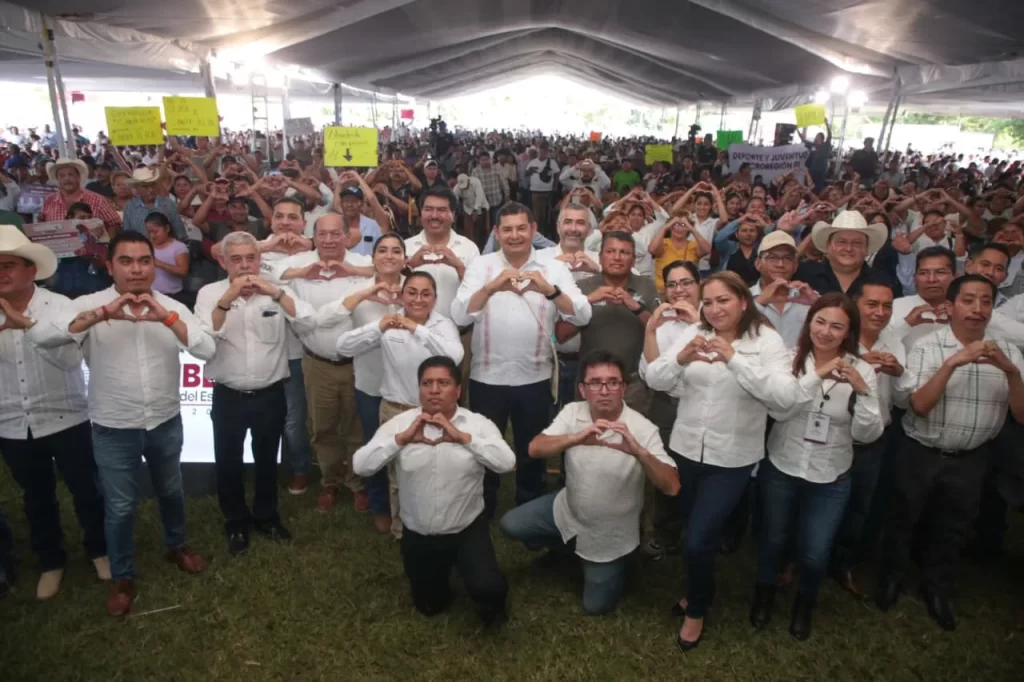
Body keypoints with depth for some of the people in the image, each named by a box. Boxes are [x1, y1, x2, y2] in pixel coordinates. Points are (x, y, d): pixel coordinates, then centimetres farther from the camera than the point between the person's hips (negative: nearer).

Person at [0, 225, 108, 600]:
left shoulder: (60, 305, -11)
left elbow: (71, 358, -23)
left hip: (65, 420, -3)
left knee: (85, 490, 10)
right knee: (37, 498, 18)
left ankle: (98, 549, 33)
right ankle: (51, 561, 37)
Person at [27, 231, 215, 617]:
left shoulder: (171, 308, -6)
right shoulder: (91, 305, -11)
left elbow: (208, 350, -18)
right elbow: (40, 336, -26)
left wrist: (167, 318, -30)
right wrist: (102, 315, -34)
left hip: (166, 423, 2)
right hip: (113, 429, -2)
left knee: (170, 491, 22)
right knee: (120, 507, 10)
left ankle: (176, 546, 48)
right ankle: (122, 578, 32)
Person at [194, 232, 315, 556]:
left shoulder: (276, 291, -3)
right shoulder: (209, 293, -6)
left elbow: (308, 322, -17)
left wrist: (276, 293, -26)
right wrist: (228, 298, -28)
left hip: (270, 395, 1)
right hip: (228, 397, -1)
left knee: (267, 459, 18)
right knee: (228, 463, 12)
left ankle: (267, 517, 39)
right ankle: (236, 523, 34)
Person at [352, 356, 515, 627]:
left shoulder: (477, 423, -10)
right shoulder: (400, 424, -8)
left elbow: (506, 462, -24)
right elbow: (361, 465, -17)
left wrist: (462, 436, -29)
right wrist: (402, 438, -26)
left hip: (468, 529, -2)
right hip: (418, 534, 2)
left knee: (487, 589, -22)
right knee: (429, 606, 18)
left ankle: (491, 601, 16)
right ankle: (442, 572, 51)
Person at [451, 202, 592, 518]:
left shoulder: (555, 269, -1)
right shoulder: (480, 266, -2)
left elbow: (583, 316, -12)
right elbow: (459, 316, -14)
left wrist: (549, 290, -28)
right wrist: (491, 287, -30)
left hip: (535, 378, 1)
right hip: (487, 377, 0)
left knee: (532, 451, 17)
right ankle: (482, 513, 37)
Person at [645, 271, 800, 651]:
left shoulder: (766, 340, -11)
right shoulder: (694, 334, -2)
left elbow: (786, 397, -25)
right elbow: (654, 379, -8)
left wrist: (735, 359, -32)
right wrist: (680, 359, -28)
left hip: (732, 459, -3)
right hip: (684, 449, 4)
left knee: (699, 540, -4)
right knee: (692, 532, 20)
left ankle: (696, 610, 26)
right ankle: (696, 591, 49)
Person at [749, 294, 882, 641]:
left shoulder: (861, 371, -9)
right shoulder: (789, 359, -11)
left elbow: (867, 434, -12)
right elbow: (778, 409, -24)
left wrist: (863, 391, -26)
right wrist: (816, 376, -31)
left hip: (830, 479, 0)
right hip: (780, 469, 0)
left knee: (815, 553, 10)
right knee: (773, 540, 18)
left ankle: (804, 603, 43)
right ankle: (764, 594, 48)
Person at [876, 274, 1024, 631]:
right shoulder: (927, 346, -14)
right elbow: (920, 405, -22)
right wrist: (952, 363, -32)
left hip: (970, 459, 3)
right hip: (920, 453, -3)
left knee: (954, 529, 20)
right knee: (903, 520, 14)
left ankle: (937, 589, 43)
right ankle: (892, 578, 40)